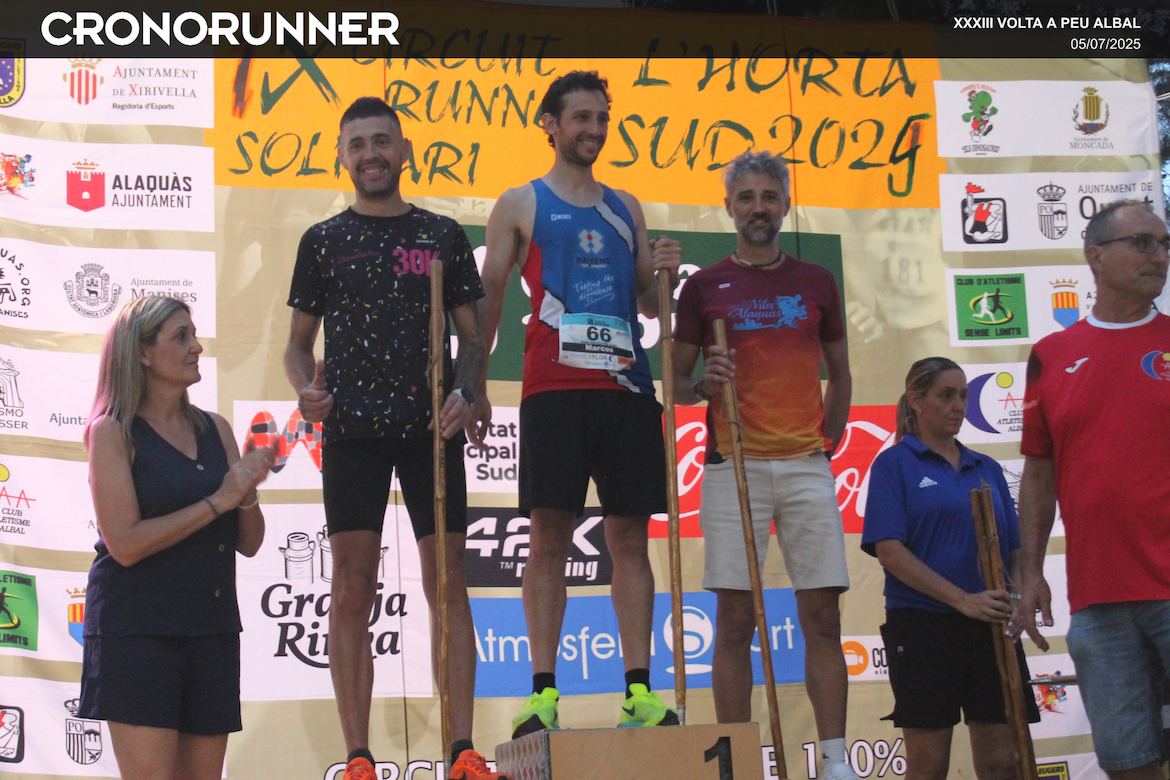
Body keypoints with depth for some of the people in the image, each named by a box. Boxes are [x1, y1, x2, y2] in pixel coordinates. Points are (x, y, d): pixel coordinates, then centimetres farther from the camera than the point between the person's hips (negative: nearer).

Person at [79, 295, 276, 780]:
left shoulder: (215, 429, 12)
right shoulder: (113, 431, -3)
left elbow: (248, 544, 13)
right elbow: (125, 543, -14)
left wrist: (247, 494, -7)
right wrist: (217, 501, -13)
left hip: (212, 626, 6)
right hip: (136, 627, -5)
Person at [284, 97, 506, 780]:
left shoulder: (443, 236, 12)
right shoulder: (324, 241, 11)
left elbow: (472, 335, 13)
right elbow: (299, 343, 14)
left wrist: (464, 393, -6)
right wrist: (305, 388, -7)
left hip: (431, 428, 0)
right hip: (352, 430, 0)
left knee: (449, 586, -1)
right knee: (353, 592, -3)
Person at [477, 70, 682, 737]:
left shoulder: (627, 208, 20)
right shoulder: (521, 205, 9)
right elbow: (489, 297, 6)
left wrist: (664, 275, -1)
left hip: (626, 385, 4)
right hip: (554, 387, -3)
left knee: (631, 537, 2)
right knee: (548, 536, -6)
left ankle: (640, 693, 3)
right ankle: (544, 693, -4)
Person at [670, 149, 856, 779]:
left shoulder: (816, 282, 12)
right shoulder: (704, 286, 6)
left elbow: (839, 373, 20)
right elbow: (676, 383, 7)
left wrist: (828, 441, 9)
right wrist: (705, 384, -14)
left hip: (806, 467, 2)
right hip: (733, 466, -2)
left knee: (822, 615, -1)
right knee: (734, 619, -2)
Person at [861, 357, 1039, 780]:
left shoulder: (987, 468, 15)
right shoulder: (894, 463, 1)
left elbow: (1016, 551, 15)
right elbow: (890, 551, -10)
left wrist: (1016, 599, -7)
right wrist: (964, 599, -17)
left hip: (991, 628, 4)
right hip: (922, 626, -4)